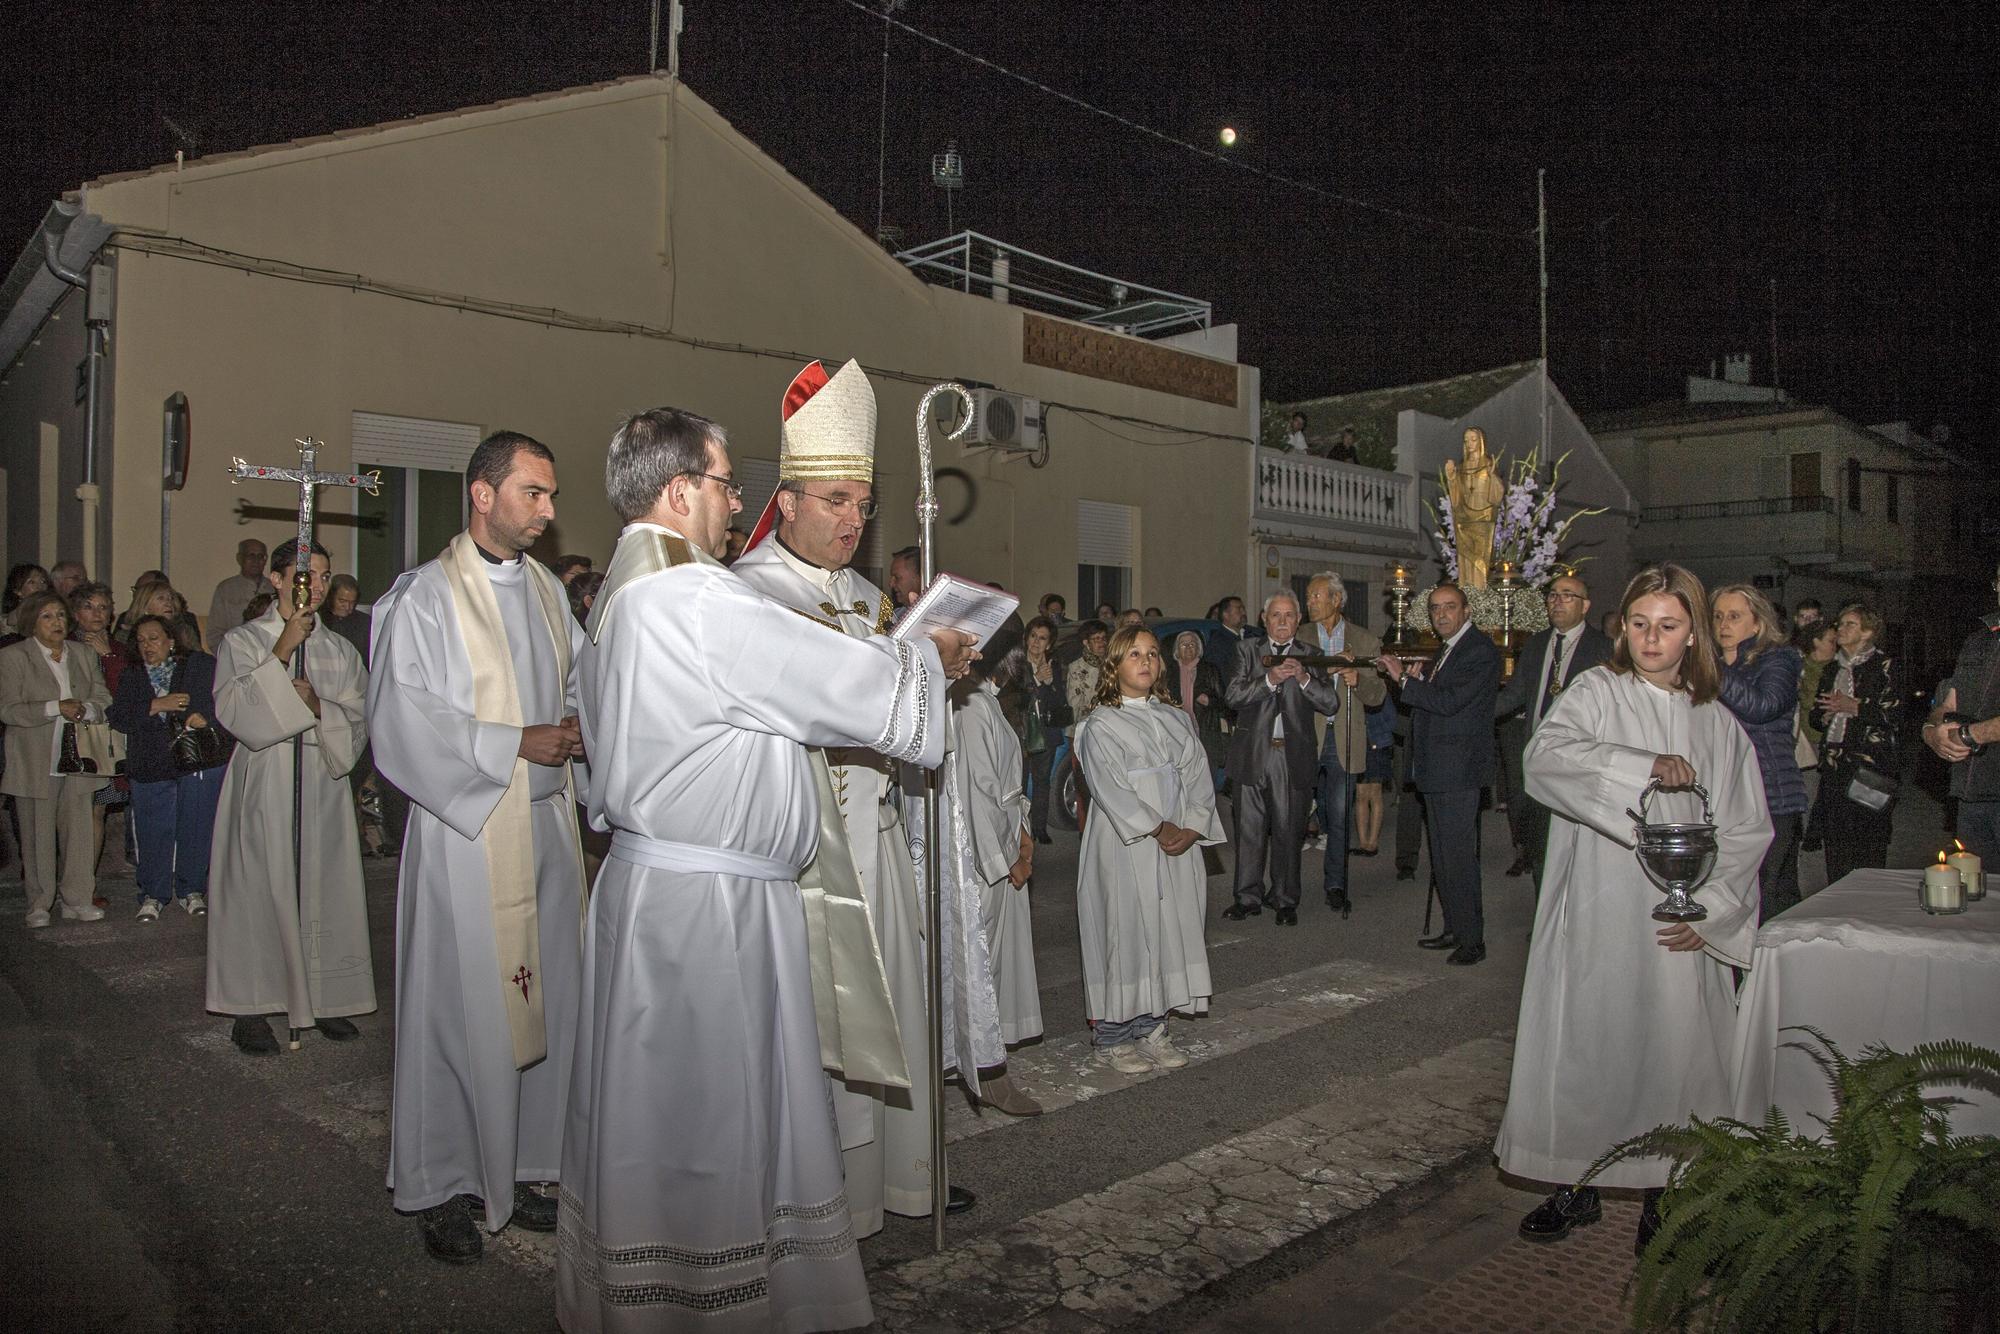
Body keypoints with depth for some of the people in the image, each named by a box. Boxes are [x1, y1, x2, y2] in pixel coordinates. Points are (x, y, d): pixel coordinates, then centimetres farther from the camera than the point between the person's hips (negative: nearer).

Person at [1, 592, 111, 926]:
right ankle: (39, 905, 13)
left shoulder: (84, 656, 13)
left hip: (77, 759, 3)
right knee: (38, 835, 3)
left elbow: (104, 701, 11)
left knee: (79, 830, 2)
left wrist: (84, 709, -11)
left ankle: (77, 900, 11)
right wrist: (56, 708, -18)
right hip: (35, 764, -3)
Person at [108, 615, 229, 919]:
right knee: (154, 831, 2)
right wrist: (156, 706, -13)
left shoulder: (201, 665, 3)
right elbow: (119, 718, 0)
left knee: (197, 827, 3)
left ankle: (192, 890, 18)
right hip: (150, 766, 2)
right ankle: (153, 895, 17)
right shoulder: (130, 676, 12)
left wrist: (205, 718, -20)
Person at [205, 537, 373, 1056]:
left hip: (323, 785, 3)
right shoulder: (242, 642, 2)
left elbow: (359, 719, 5)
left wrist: (318, 706, -14)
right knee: (259, 891, -1)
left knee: (324, 891, 5)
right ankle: (250, 1006, 9)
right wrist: (281, 652, -16)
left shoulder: (340, 650, 11)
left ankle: (324, 998, 15)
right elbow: (233, 711, -12)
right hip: (264, 784, -3)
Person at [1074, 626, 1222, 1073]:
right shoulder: (1101, 724, -3)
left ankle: (1151, 1027, 18)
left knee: (1169, 931, 6)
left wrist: (1191, 827, -9)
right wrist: (1157, 828, -16)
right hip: (1125, 846, -5)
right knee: (1124, 933, -2)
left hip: (1177, 844, 5)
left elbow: (1198, 776, 6)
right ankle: (1113, 1036, 8)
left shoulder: (1177, 720, 13)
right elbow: (1111, 787, -13)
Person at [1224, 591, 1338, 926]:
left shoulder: (1310, 655, 7)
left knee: (1288, 830, 5)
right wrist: (1270, 679, -19)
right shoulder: (1248, 651, 8)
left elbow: (1331, 703, -2)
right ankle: (1248, 897, 17)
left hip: (1294, 756, 0)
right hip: (1253, 753, 1)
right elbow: (1233, 697, -5)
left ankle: (1285, 900, 17)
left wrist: (1304, 679, -18)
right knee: (1249, 829, 6)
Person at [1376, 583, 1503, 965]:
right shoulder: (1446, 650, 18)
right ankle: (1454, 929, 24)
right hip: (1437, 769, 10)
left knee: (1459, 855, -6)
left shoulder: (1481, 650, -12)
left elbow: (1450, 702, -22)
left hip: (1459, 770, -10)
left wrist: (1404, 679, -18)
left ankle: (1471, 939, 3)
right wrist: (1417, 682, 3)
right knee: (1443, 857, 15)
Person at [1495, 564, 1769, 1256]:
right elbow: (1545, 754, -19)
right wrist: (1643, 765, -30)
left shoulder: (1718, 725, 9)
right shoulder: (1596, 694, 0)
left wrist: (1710, 909, -4)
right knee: (1583, 1042, 2)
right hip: (1597, 914, -2)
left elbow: (1747, 830, 8)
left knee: (1670, 1053, 4)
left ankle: (1662, 1195, 19)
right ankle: (1577, 1186, 17)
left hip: (1681, 930, 2)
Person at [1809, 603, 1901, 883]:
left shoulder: (1883, 666, 0)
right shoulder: (1833, 669, 18)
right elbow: (1816, 717, 22)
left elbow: (1896, 716, -9)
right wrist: (1826, 713, 1)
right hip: (1834, 764, 6)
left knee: (1869, 847, -6)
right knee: (1836, 845, 6)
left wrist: (1854, 707, -11)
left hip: (1869, 765, -5)